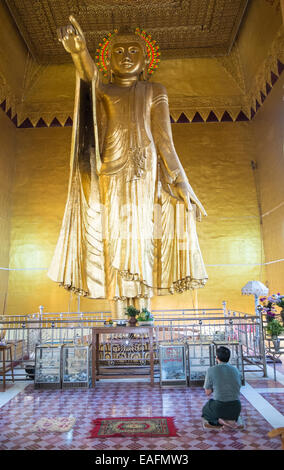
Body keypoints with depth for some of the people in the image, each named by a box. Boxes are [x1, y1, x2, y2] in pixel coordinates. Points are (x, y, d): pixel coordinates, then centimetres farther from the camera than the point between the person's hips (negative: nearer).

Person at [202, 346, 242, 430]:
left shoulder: (211, 370, -9)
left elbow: (208, 392, -1)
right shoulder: (236, 370, 4)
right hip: (236, 409, 4)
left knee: (205, 410, 30)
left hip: (219, 408, -4)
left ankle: (220, 421, 1)